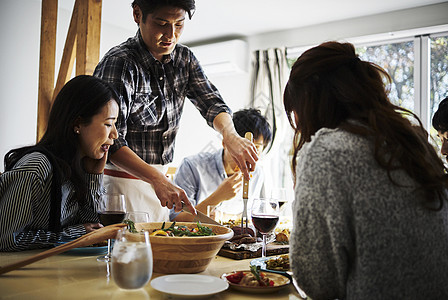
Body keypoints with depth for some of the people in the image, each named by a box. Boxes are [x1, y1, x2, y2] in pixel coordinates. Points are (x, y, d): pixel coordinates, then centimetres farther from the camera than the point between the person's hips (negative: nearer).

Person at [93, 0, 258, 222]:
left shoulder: (184, 59, 3)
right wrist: (157, 179, -37)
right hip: (122, 179, -6)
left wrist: (230, 135, -25)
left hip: (159, 181, 6)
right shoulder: (118, 63, -18)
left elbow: (210, 102, -2)